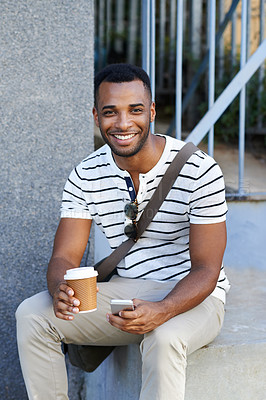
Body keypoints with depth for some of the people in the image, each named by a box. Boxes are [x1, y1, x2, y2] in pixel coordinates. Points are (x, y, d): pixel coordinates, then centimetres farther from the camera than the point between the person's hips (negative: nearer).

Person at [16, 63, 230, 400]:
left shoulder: (199, 171, -17)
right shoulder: (85, 176, -4)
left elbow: (206, 269, -17)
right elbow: (64, 256, -6)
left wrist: (161, 311, -37)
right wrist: (59, 290, -32)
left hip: (191, 297, -4)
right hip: (124, 292, 4)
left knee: (165, 338, -38)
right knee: (32, 315, -15)